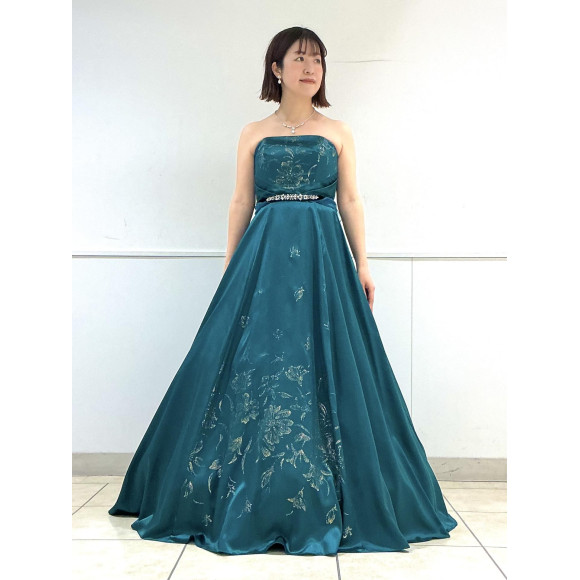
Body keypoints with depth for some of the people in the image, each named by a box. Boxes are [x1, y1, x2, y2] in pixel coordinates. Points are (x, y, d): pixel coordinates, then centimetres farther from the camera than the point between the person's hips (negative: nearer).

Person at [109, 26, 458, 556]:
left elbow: (350, 201, 9)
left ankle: (322, 506, 11)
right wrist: (230, 267, 3)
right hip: (264, 254, 1)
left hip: (323, 254, 0)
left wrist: (362, 263, 0)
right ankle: (248, 504, 12)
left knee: (321, 366, -3)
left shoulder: (338, 132, 12)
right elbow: (241, 203, 9)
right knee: (253, 362, -3)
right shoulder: (254, 134, 12)